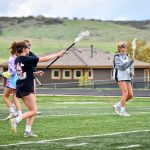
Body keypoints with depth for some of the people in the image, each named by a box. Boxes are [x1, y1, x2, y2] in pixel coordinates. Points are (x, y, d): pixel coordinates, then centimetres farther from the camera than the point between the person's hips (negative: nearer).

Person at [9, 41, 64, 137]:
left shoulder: (17, 60, 10)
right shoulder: (27, 59, -14)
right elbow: (44, 59, -10)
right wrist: (58, 55, -2)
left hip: (20, 88, 9)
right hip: (27, 88, -9)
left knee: (32, 110, 13)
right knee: (33, 111, -5)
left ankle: (28, 131, 8)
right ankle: (16, 120, -16)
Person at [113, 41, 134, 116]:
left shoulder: (126, 56, 14)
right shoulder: (117, 57, -6)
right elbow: (122, 67, -18)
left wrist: (131, 73, 0)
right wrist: (130, 62, -26)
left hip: (127, 77, 7)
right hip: (120, 77, -7)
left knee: (130, 95, -1)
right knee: (125, 93, -17)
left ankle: (117, 105, 15)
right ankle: (122, 111, -11)